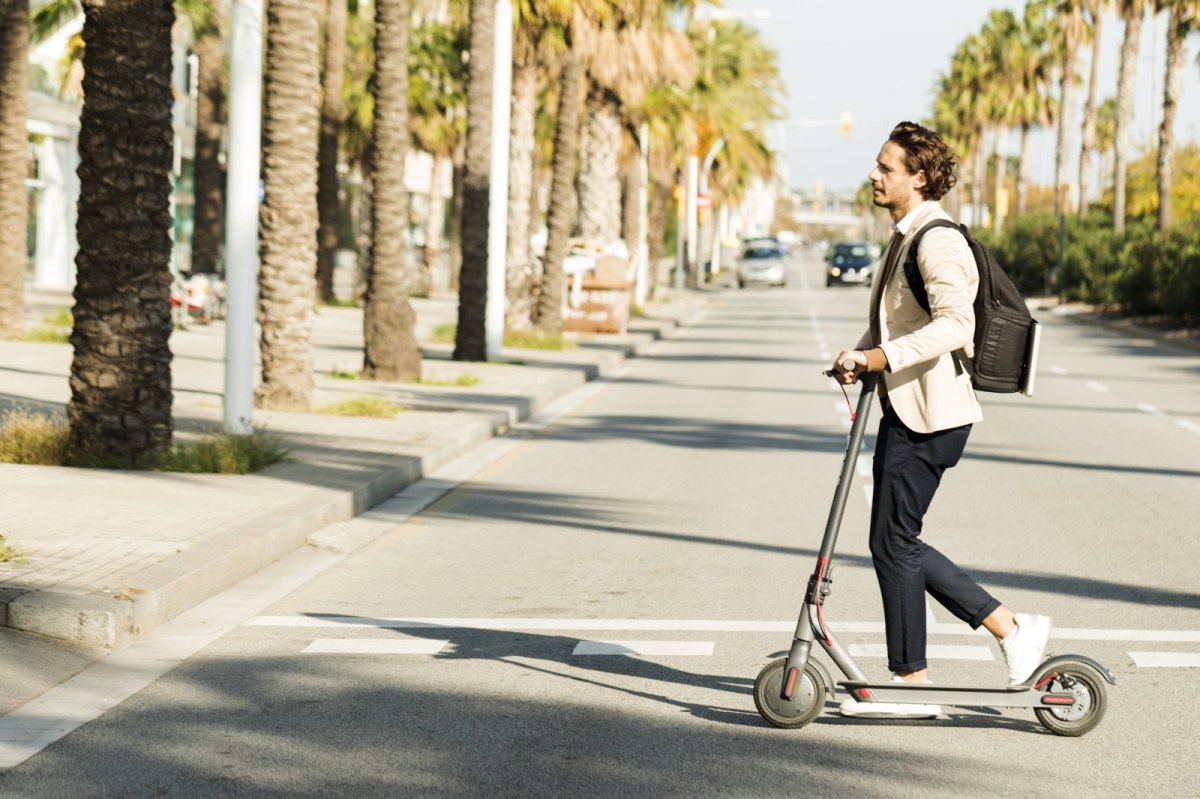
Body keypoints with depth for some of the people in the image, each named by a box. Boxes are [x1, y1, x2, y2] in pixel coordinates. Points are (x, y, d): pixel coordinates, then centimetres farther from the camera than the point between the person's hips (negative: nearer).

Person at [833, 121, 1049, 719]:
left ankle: (910, 682, 6)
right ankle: (1011, 628, 17)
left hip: (929, 413, -10)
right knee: (898, 542, 12)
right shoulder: (906, 237, 17)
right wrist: (859, 356, 5)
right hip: (905, 408, 10)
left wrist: (881, 357, -28)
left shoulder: (937, 240, -15)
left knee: (892, 541, -4)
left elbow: (955, 323, -27)